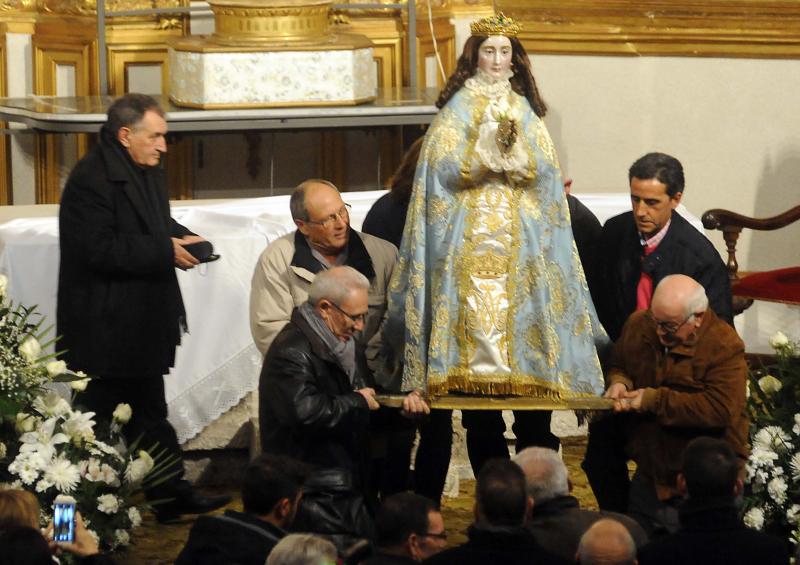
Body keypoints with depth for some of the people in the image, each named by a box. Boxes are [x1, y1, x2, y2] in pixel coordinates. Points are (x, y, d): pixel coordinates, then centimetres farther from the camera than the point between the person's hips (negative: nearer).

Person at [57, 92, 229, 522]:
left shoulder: (147, 173, 11)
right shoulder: (92, 180, -20)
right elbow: (101, 249, -26)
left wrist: (182, 238, 1)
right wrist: (167, 251, -23)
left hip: (142, 322, 10)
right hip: (105, 327, -10)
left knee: (150, 413, 16)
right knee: (99, 418, 0)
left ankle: (171, 494, 24)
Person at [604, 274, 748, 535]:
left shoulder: (725, 347, -19)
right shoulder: (639, 324, 0)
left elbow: (720, 409, -28)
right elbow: (617, 365, 18)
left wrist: (654, 400, -24)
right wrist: (619, 382, -8)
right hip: (648, 479, 6)